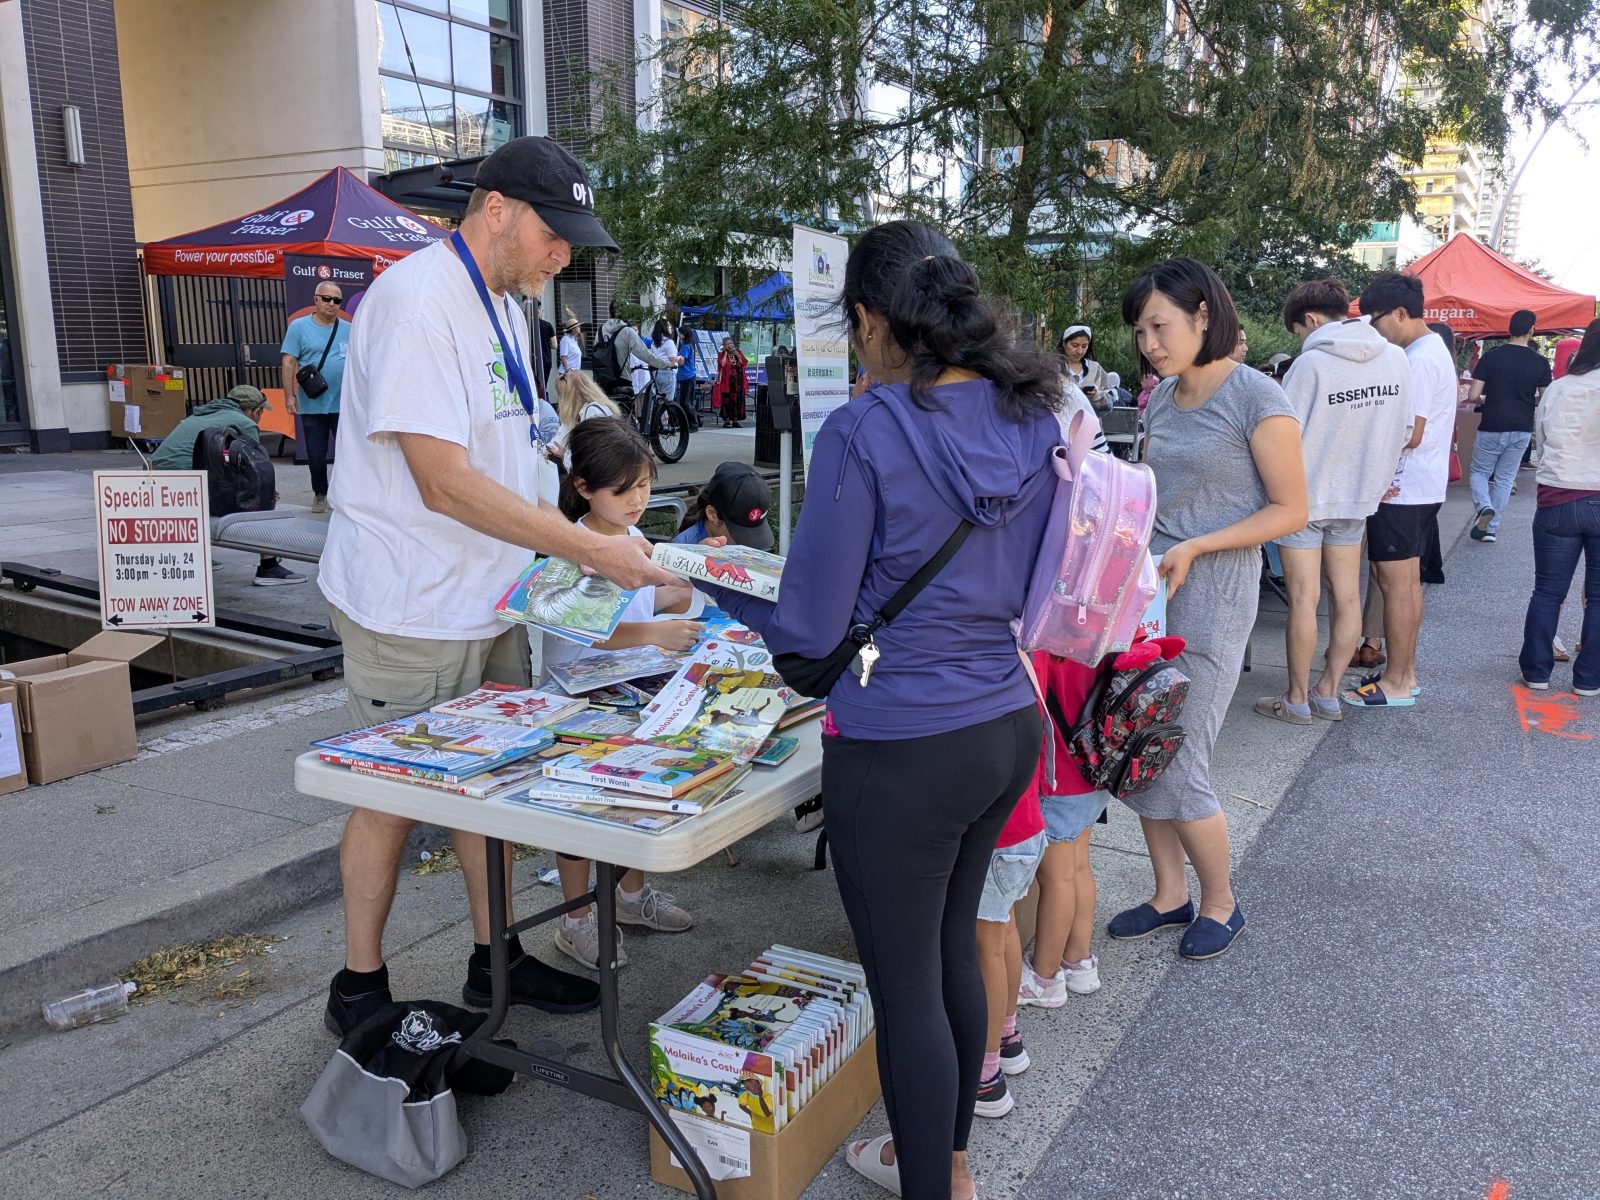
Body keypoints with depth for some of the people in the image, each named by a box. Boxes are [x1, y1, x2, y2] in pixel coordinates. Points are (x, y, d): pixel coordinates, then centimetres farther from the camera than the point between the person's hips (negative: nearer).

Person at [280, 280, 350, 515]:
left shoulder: (349, 330, 8)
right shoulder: (299, 326, 1)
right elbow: (288, 363, -3)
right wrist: (289, 395, -9)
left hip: (345, 405, 1)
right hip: (312, 405, -1)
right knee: (316, 456, 8)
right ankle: (320, 494, 25)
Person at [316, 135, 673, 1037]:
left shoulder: (504, 306, 11)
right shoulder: (418, 301, -19)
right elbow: (446, 483, -24)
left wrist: (585, 541, 7)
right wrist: (589, 548, -22)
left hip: (489, 602, 8)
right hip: (411, 613, -8)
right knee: (394, 799, 7)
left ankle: (494, 961, 33)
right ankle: (360, 989, 27)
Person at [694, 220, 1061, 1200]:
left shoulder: (864, 434, -18)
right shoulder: (1034, 420, 2)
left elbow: (811, 631, -13)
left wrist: (711, 584, 3)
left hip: (902, 750, -8)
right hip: (1009, 724, 8)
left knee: (906, 985, 10)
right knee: (954, 947, 25)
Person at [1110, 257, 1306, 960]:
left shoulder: (1257, 400, -10)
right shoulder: (1161, 401, 11)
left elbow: (1290, 510, -10)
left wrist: (1193, 548, -18)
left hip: (1212, 594, -7)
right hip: (1146, 587, 7)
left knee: (1177, 767, -2)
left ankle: (1220, 903, 23)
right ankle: (1170, 895, 28)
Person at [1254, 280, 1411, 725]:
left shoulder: (1313, 363, -19)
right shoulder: (1396, 358, 0)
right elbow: (1402, 431, 8)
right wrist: (1375, 480, 20)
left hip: (1304, 497, -6)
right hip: (1357, 497, 6)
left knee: (1303, 600, 2)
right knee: (1346, 596, 12)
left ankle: (1297, 700, 12)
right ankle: (1328, 693, 22)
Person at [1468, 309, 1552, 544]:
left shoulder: (1491, 357, -8)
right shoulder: (1540, 362, -4)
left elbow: (1473, 396, -10)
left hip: (1491, 428, -2)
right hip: (1522, 430, 2)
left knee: (1479, 472, 14)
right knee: (1505, 480, 12)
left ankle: (1484, 507, -14)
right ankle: (1491, 529, 14)